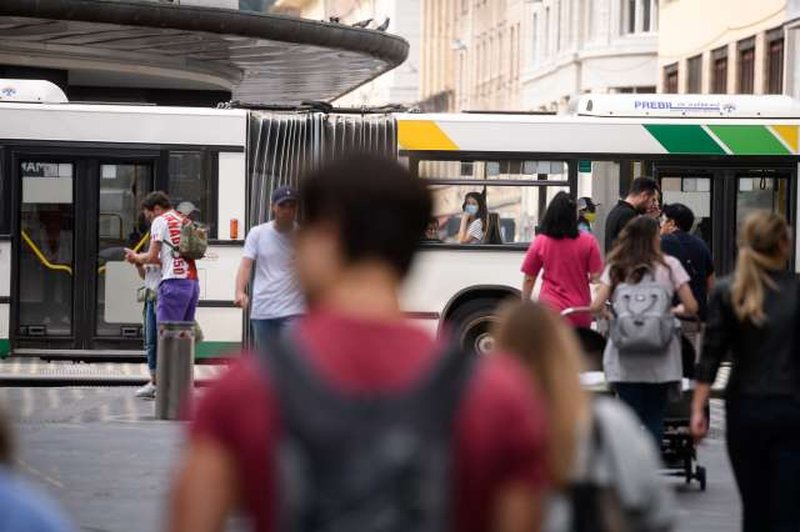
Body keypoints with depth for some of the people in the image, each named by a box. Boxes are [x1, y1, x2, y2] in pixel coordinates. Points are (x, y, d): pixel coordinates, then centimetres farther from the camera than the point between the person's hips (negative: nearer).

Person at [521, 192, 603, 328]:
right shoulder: (588, 242, -5)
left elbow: (529, 279, 3)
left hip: (551, 309, -1)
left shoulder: (540, 242, -4)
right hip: (580, 312, 1)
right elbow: (595, 276, -4)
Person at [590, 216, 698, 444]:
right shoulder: (669, 265, 0)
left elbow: (596, 306, -5)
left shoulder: (615, 268, 4)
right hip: (660, 357, -1)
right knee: (654, 420, 8)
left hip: (625, 359, 1)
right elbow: (691, 307, -2)